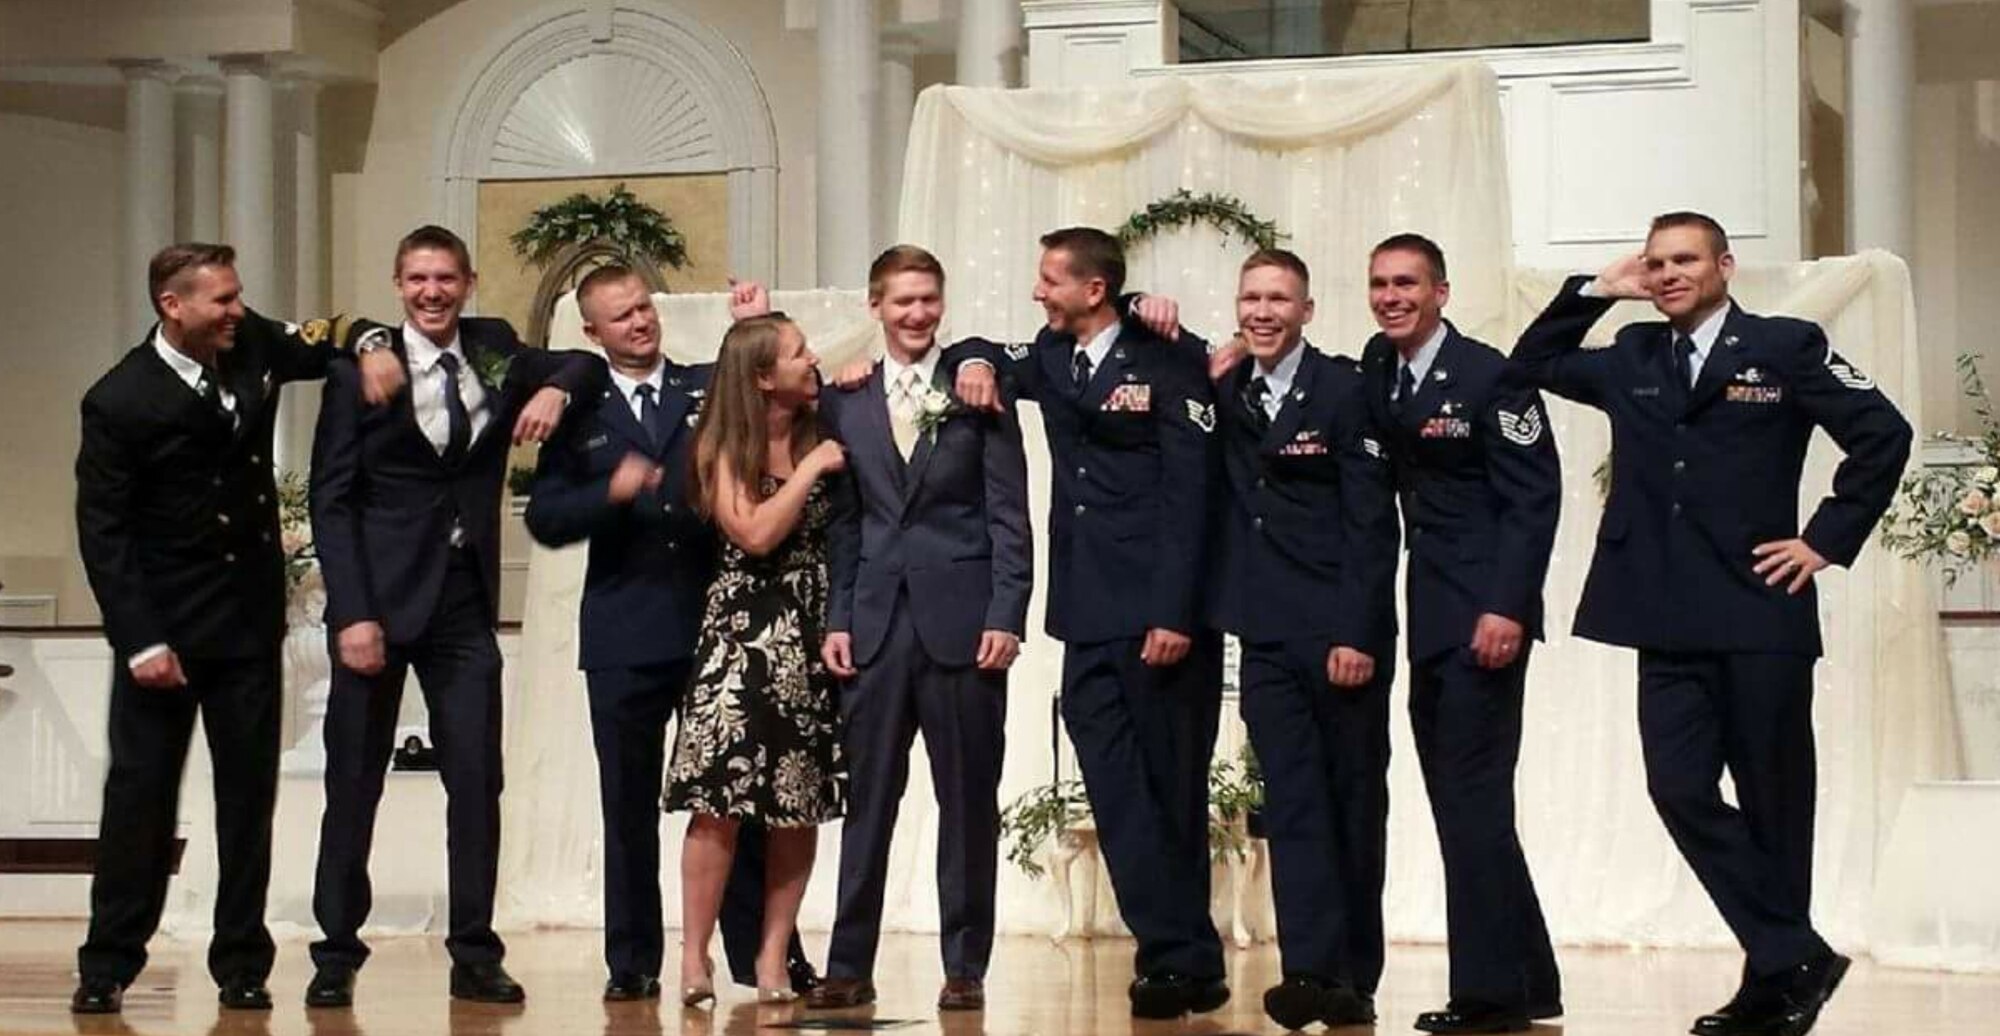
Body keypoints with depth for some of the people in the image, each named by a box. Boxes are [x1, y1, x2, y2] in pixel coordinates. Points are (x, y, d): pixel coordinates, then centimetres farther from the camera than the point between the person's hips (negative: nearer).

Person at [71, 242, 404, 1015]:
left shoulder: (253, 346, 0)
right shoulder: (119, 401, -12)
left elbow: (328, 345, 19)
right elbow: (102, 531, -10)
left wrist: (370, 355, -6)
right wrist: (139, 642, -16)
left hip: (250, 619, 4)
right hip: (164, 626, -4)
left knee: (249, 792, 6)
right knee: (140, 792, -1)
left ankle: (242, 966, 13)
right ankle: (106, 968, 7)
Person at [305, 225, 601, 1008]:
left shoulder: (494, 350, 7)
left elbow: (589, 365, 22)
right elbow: (331, 498, -6)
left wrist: (556, 387, -3)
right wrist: (352, 612, -14)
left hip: (465, 598, 3)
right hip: (379, 594, -3)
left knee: (477, 779, 0)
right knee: (354, 781, 2)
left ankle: (475, 956, 6)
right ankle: (337, 954, 10)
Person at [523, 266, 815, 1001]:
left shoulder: (713, 389, 9)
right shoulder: (580, 415, 7)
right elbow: (546, 519, 0)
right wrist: (612, 492, -17)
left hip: (716, 622, 0)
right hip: (624, 635, 0)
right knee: (629, 804, 5)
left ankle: (763, 954, 7)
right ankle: (633, 962, 11)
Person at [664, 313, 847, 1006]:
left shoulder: (822, 434, 8)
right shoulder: (724, 448, -1)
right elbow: (756, 534, -12)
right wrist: (811, 471, -9)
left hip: (812, 637, 4)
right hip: (744, 632, -4)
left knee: (800, 805, 2)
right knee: (721, 800, -10)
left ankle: (773, 956, 7)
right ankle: (695, 956, -5)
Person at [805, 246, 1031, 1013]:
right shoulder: (845, 402, 10)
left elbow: (1008, 514, -1)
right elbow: (843, 522, 11)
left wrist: (1005, 615, -9)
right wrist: (837, 617, 3)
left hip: (962, 621, -2)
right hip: (876, 624, 2)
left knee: (968, 802, 3)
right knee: (866, 800, 4)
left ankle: (965, 966, 10)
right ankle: (850, 965, 8)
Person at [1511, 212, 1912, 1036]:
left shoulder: (1785, 346, 0)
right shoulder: (1632, 358, 14)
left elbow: (1882, 434, -4)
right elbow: (1532, 366, 21)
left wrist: (1828, 538, -6)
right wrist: (1597, 290, 10)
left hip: (1761, 613, -4)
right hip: (1669, 623, 5)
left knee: (1772, 802, 3)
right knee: (1681, 790, -5)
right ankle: (1795, 959, 1)